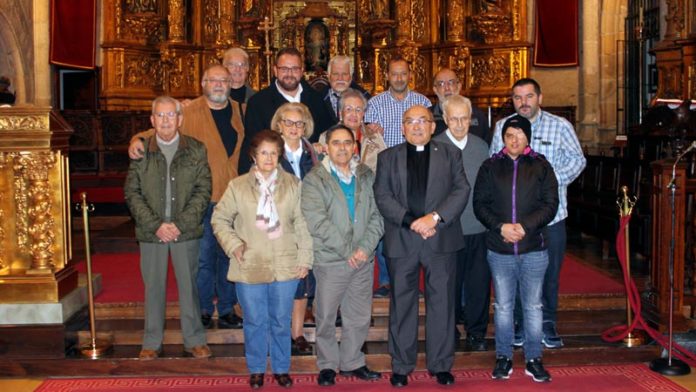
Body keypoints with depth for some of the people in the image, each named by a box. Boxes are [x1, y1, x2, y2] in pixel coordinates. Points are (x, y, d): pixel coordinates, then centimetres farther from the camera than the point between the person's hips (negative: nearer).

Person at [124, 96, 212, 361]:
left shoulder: (196, 150, 2)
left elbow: (204, 190, -2)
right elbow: (132, 193, 0)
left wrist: (180, 224, -12)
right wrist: (156, 225, -11)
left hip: (186, 231, 0)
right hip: (151, 232, 1)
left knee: (189, 285, 6)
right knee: (153, 286, 8)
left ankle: (194, 340, 18)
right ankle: (152, 343, 20)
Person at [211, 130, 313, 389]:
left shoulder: (293, 185, 3)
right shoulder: (238, 186, 1)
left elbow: (302, 224, 2)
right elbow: (219, 219, 7)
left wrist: (305, 259, -1)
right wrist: (233, 244, -6)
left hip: (285, 267, 0)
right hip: (249, 267, 0)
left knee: (281, 321, 10)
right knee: (254, 322, 9)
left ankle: (281, 369, 26)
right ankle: (256, 370, 25)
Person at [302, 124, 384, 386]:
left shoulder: (366, 176, 11)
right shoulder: (314, 180, -2)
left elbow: (377, 216, 4)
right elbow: (318, 222, -12)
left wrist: (365, 248, -10)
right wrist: (347, 250, -14)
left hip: (363, 259, 4)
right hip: (330, 259, -4)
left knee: (360, 316, 11)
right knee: (326, 317, 5)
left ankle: (352, 363, 27)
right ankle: (327, 365, 20)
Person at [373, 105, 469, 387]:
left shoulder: (450, 155, 12)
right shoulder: (388, 157, 11)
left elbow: (462, 190, 0)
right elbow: (382, 196, -1)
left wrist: (435, 217, -14)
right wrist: (411, 222, -14)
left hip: (441, 240, 0)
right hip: (401, 241, 0)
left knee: (442, 303, 4)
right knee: (402, 305, 6)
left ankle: (441, 365, 15)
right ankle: (401, 366, 15)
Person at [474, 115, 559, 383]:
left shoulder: (541, 167, 4)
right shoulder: (490, 167, 6)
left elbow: (550, 204, -2)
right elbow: (480, 204, 2)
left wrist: (524, 226, -14)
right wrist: (501, 227, -13)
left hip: (533, 249, 0)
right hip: (500, 250, 1)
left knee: (533, 307, 7)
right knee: (503, 306, 9)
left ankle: (533, 360, 18)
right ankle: (503, 358, 20)